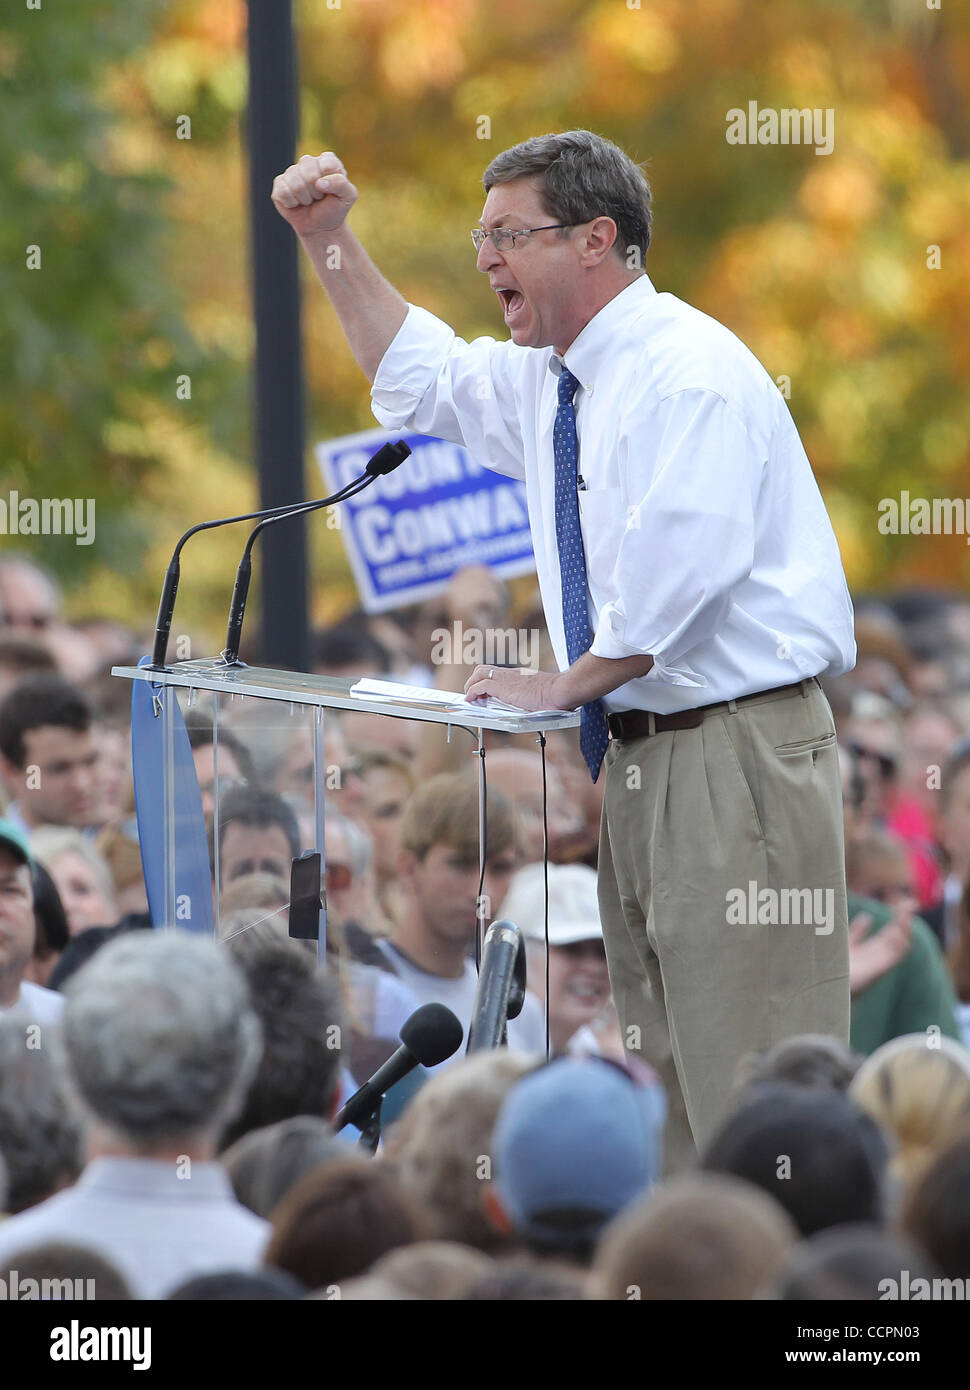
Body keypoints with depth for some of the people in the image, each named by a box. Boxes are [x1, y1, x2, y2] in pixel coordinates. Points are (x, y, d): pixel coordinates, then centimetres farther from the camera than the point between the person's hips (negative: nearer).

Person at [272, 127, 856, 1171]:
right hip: (641, 752, 10)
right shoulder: (547, 381, 15)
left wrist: (566, 683, -12)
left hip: (736, 752, -10)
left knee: (743, 1072, -12)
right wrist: (327, 239, 22)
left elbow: (679, 573, -24)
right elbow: (417, 377, 32)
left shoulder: (688, 372, -15)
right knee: (658, 1051, 11)